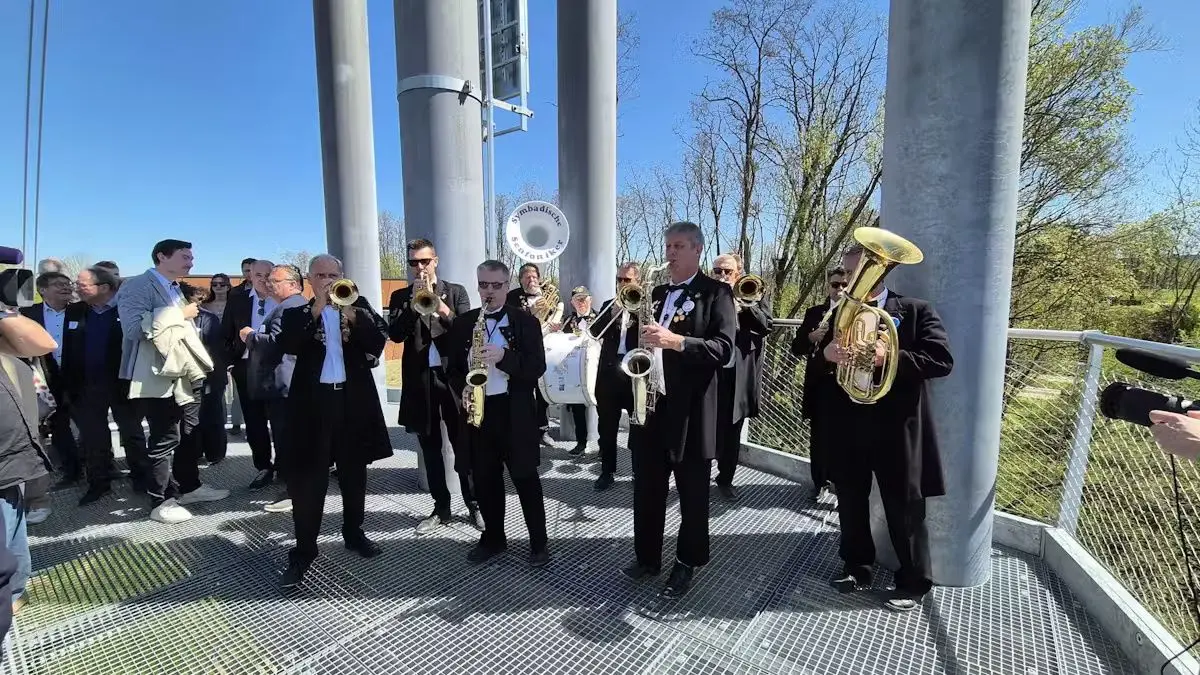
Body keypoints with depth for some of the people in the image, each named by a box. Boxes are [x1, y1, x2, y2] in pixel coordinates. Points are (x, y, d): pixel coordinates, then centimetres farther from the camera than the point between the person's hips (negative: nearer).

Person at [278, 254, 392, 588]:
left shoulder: (358, 305, 7)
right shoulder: (296, 313, 5)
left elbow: (380, 337, -6)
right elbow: (288, 345, -12)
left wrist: (351, 315, -20)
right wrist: (316, 310, -18)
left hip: (354, 397, 2)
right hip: (313, 399, -1)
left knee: (354, 471, 14)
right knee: (307, 477, 0)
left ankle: (353, 532, 31)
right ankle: (303, 551, 12)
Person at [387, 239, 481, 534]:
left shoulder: (456, 292, 6)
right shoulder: (401, 297, 9)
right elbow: (395, 334, -4)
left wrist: (443, 310, -21)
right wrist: (414, 303, -14)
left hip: (452, 375, -2)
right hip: (419, 379, 2)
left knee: (463, 446, 3)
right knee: (430, 448, 10)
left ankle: (475, 504, 17)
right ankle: (441, 509, 23)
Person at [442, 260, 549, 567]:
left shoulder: (526, 321, -1)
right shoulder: (462, 323, 9)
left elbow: (537, 366, -10)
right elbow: (453, 367, 11)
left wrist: (504, 356, -24)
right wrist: (462, 388, -9)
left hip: (515, 411, -3)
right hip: (477, 410, 3)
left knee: (526, 478, 4)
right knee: (485, 480, 12)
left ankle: (539, 542, 20)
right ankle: (493, 538, 30)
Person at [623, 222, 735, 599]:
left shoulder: (716, 292, -3)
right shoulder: (657, 293, 17)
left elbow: (724, 348, -15)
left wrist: (676, 341, -27)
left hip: (690, 409, -6)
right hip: (649, 403, 6)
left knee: (692, 495, 9)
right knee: (647, 490, 14)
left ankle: (687, 564, 27)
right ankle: (647, 558, 32)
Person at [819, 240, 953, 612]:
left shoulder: (916, 311, -2)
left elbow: (942, 360, -12)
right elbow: (818, 370, 8)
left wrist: (891, 355, -26)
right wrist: (826, 355, -15)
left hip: (896, 426, -4)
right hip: (848, 424, 4)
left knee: (904, 507, 9)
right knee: (850, 501, 15)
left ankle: (913, 581, 29)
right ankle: (857, 566, 34)